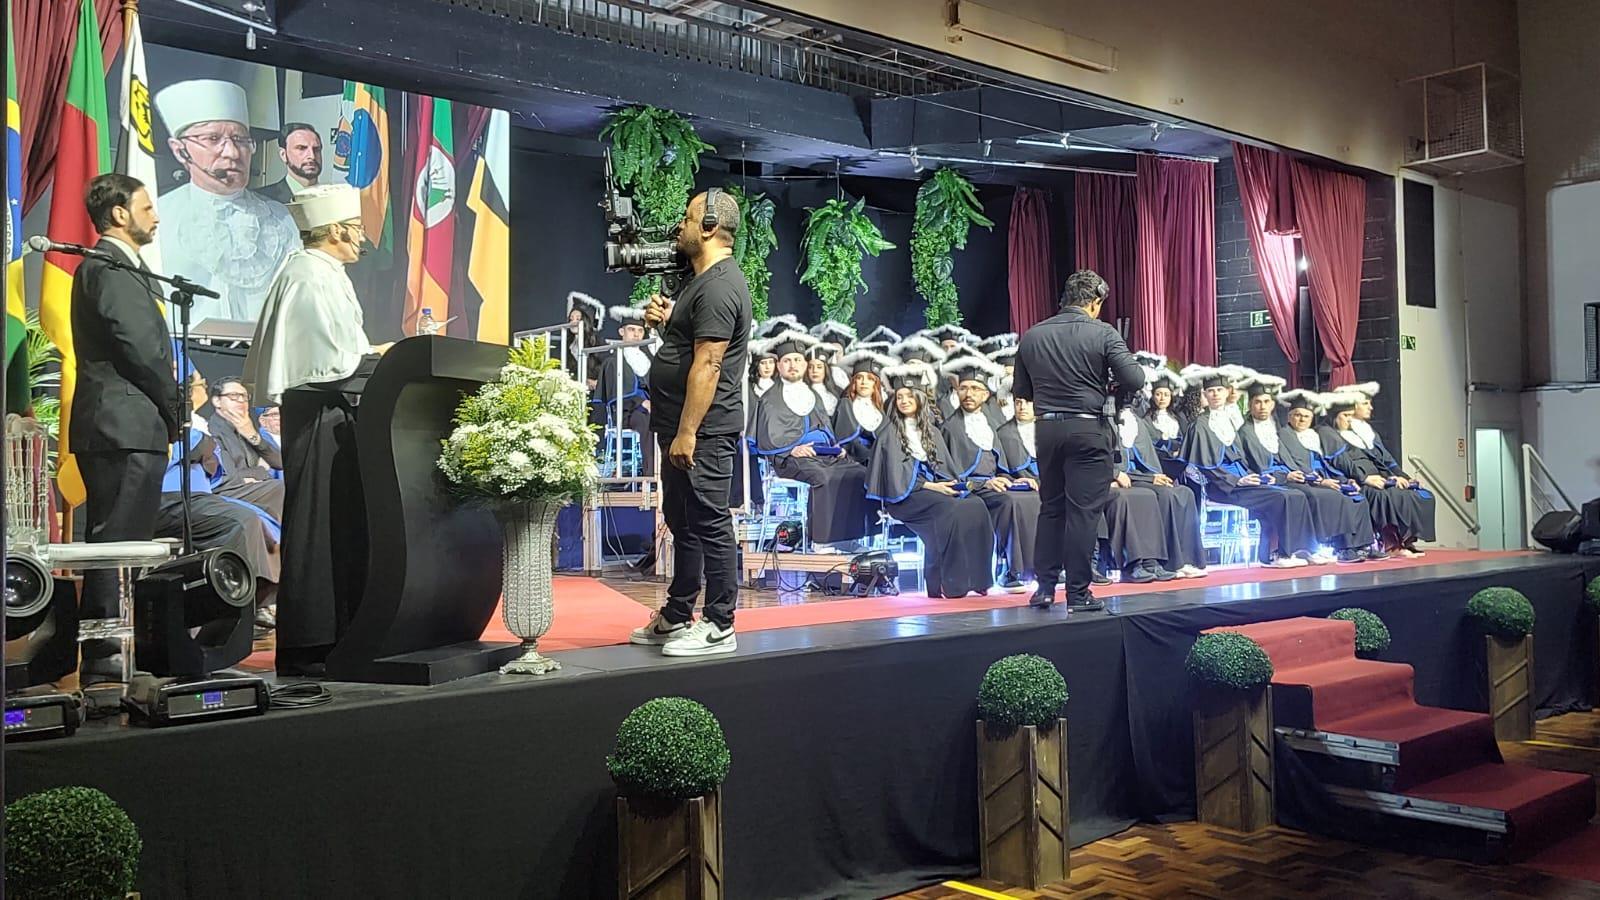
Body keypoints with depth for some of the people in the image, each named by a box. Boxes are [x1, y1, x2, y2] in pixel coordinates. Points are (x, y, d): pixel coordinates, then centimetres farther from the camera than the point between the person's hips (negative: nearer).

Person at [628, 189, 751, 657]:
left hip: (703, 429, -11)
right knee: (682, 522, 17)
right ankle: (675, 618, 28)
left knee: (709, 523, -5)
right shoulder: (702, 281, 18)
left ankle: (719, 627, 2)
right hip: (682, 426, 11)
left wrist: (687, 432, -24)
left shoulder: (719, 287, -16)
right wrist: (665, 321, 9)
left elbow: (707, 365, -22)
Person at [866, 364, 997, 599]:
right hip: (905, 494, -5)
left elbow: (945, 466, 19)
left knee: (976, 506, -25)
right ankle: (947, 583, -32)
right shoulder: (891, 432, 5)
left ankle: (973, 578, -26)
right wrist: (930, 486, -15)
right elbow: (896, 473, -5)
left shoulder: (932, 432, 22)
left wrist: (950, 485, -4)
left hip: (935, 488, 5)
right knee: (948, 509, -35)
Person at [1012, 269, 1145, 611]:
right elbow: (1134, 381, -11)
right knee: (1083, 511, 0)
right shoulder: (1103, 334, -6)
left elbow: (1020, 391, 11)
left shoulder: (1032, 336, 5)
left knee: (1050, 508, 15)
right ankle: (1078, 593, 3)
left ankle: (1045, 587, 16)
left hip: (1047, 429, 4)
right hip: (1088, 429, -4)